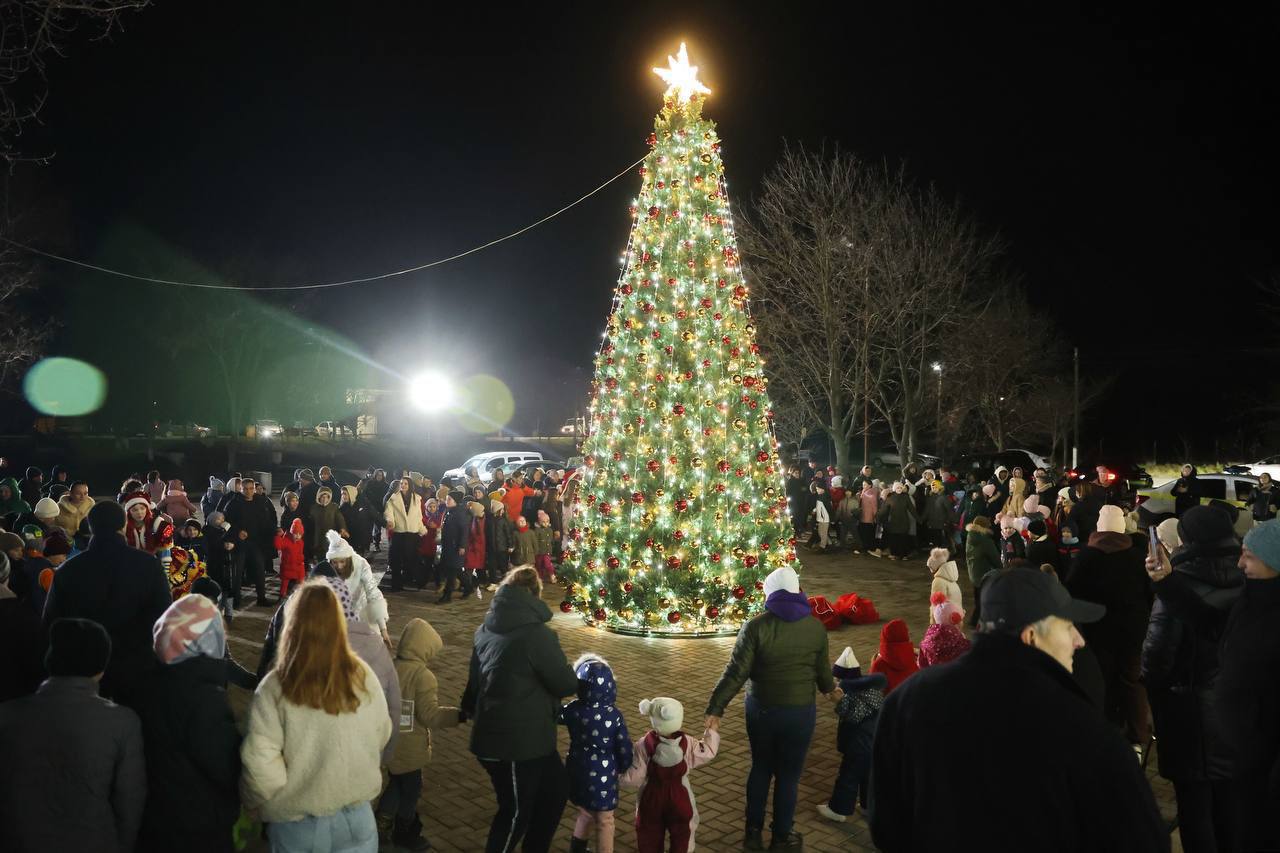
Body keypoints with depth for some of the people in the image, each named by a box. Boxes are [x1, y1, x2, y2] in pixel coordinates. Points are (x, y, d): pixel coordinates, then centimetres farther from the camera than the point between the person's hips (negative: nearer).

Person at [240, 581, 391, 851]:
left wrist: (251, 801, 1)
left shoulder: (274, 688, -19)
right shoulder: (363, 676, -12)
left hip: (297, 826, -1)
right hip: (357, 818, 1)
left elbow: (259, 763, -19)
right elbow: (381, 737, 2)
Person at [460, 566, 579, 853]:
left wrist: (470, 709, 32)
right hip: (517, 742, -8)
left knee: (556, 790, 23)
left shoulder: (487, 629, 4)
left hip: (494, 734, 9)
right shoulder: (536, 634, -21)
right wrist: (576, 676, 9)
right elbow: (565, 684, -13)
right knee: (516, 811, 10)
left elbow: (475, 679, 16)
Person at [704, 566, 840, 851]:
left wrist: (715, 709, -12)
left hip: (760, 709, 0)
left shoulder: (755, 626, -14)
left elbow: (736, 672, -17)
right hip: (800, 712, 0)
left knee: (760, 769, 20)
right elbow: (822, 670, 5)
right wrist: (830, 689, 28)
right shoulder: (816, 627, -7)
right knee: (788, 775, 14)